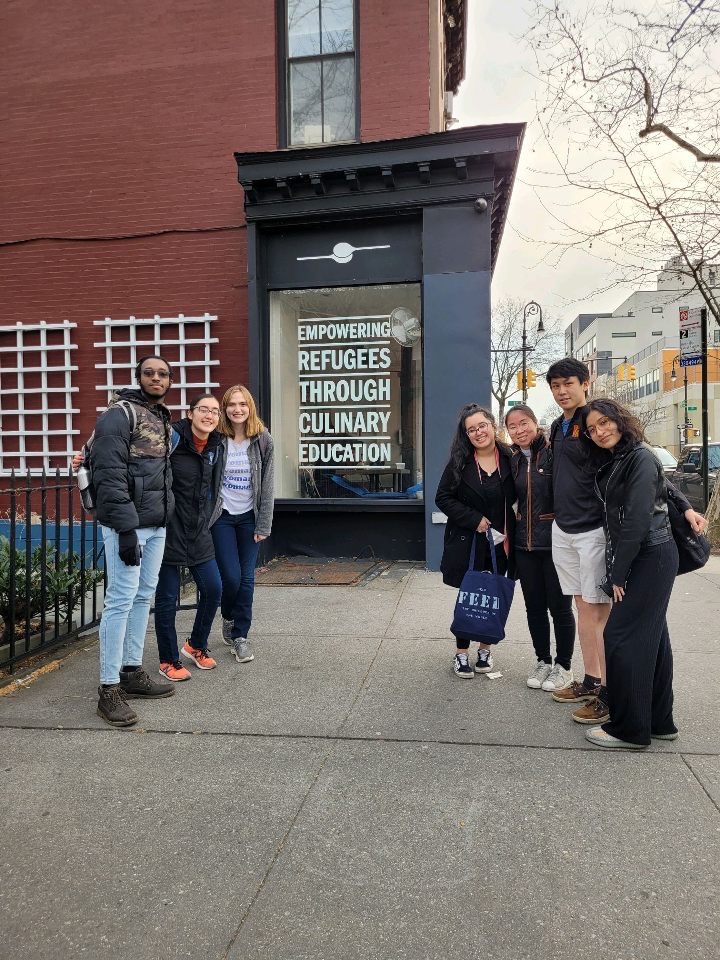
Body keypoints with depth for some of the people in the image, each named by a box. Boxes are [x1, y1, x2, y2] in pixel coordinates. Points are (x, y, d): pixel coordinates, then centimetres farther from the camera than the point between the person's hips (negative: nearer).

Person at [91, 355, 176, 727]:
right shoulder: (119, 414, -9)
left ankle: (132, 672, 24)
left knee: (143, 597, 13)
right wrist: (125, 528, -22)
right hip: (128, 524, -8)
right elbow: (109, 474, -17)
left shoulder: (163, 418, 17)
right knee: (121, 600, -6)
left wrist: (167, 516, 15)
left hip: (156, 524, 8)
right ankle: (109, 689, 3)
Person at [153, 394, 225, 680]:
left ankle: (196, 645, 32)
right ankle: (169, 661, 22)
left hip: (199, 534, 6)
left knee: (213, 589, 8)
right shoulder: (173, 439, -14)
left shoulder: (218, 446, 6)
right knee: (167, 598, 4)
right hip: (169, 531, -6)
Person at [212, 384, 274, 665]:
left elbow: (267, 486, -2)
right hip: (222, 517, -1)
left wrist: (264, 525, -5)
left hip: (249, 517, 1)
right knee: (231, 576, -5)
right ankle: (228, 618, 27)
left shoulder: (263, 441, -2)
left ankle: (240, 635, 17)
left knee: (246, 578, 3)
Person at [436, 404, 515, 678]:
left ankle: (486, 649, 28)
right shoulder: (459, 462, -4)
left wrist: (508, 529, -3)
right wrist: (475, 519, -12)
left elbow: (517, 497, 7)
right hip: (467, 542, -1)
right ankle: (461, 653, 19)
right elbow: (443, 497, -3)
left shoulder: (509, 459, -2)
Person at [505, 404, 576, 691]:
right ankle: (542, 661, 28)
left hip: (555, 542, -5)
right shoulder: (513, 461, 8)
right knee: (534, 607, 13)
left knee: (559, 607, 6)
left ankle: (564, 666, 22)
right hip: (525, 544, 6)